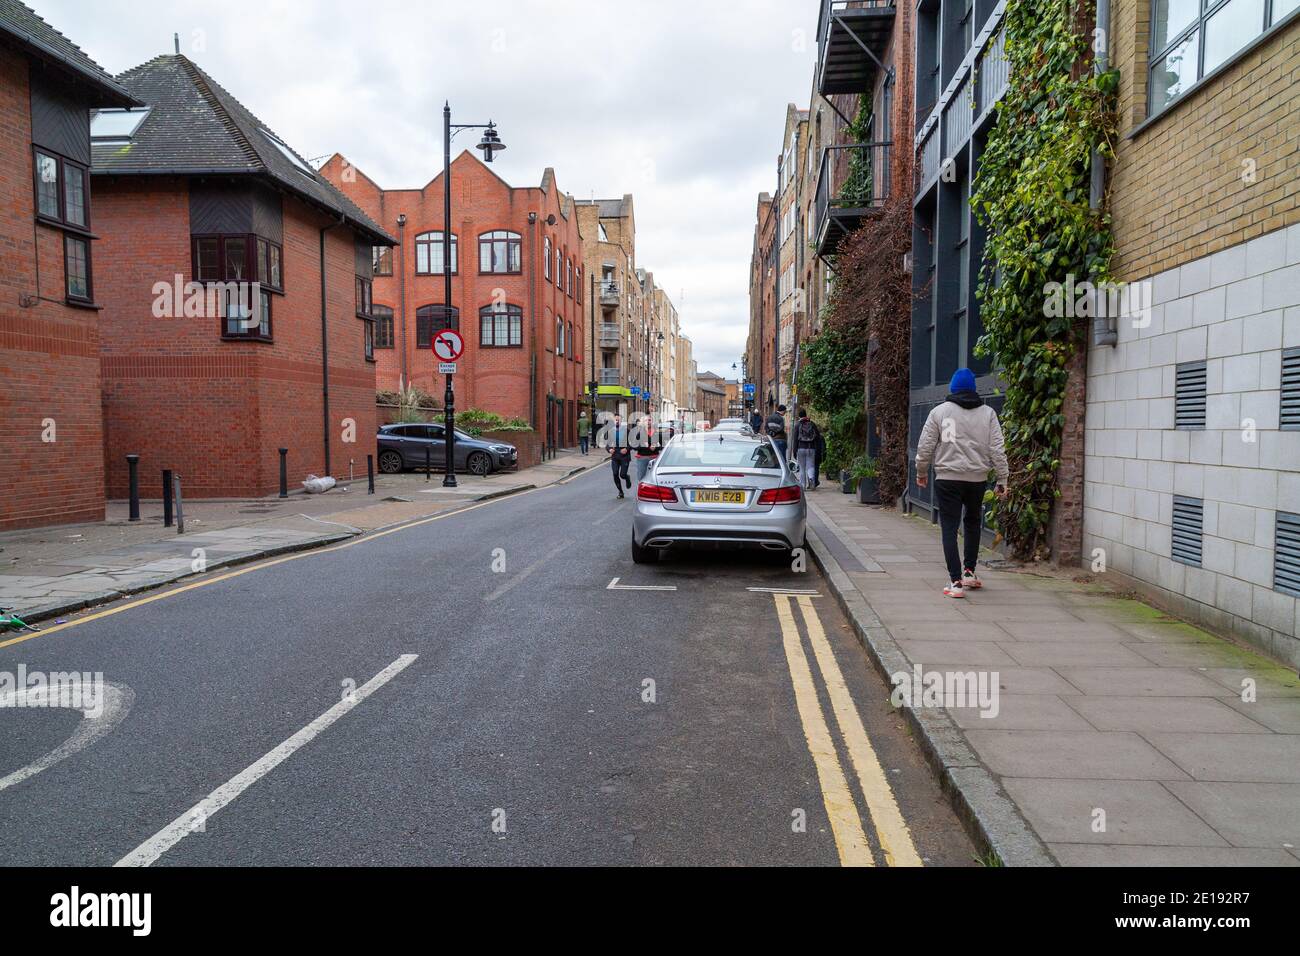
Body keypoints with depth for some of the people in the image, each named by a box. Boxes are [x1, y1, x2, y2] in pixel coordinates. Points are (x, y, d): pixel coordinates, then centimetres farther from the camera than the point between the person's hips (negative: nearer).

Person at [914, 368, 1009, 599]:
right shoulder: (988, 413, 5)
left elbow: (925, 447, 0)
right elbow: (997, 449, 1)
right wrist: (1002, 480, 7)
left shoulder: (940, 411, 0)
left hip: (947, 479, -3)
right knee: (972, 523, 23)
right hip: (977, 478, 3)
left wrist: (921, 472, 14)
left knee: (950, 529, 0)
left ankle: (956, 582, -6)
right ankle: (969, 572, 27)